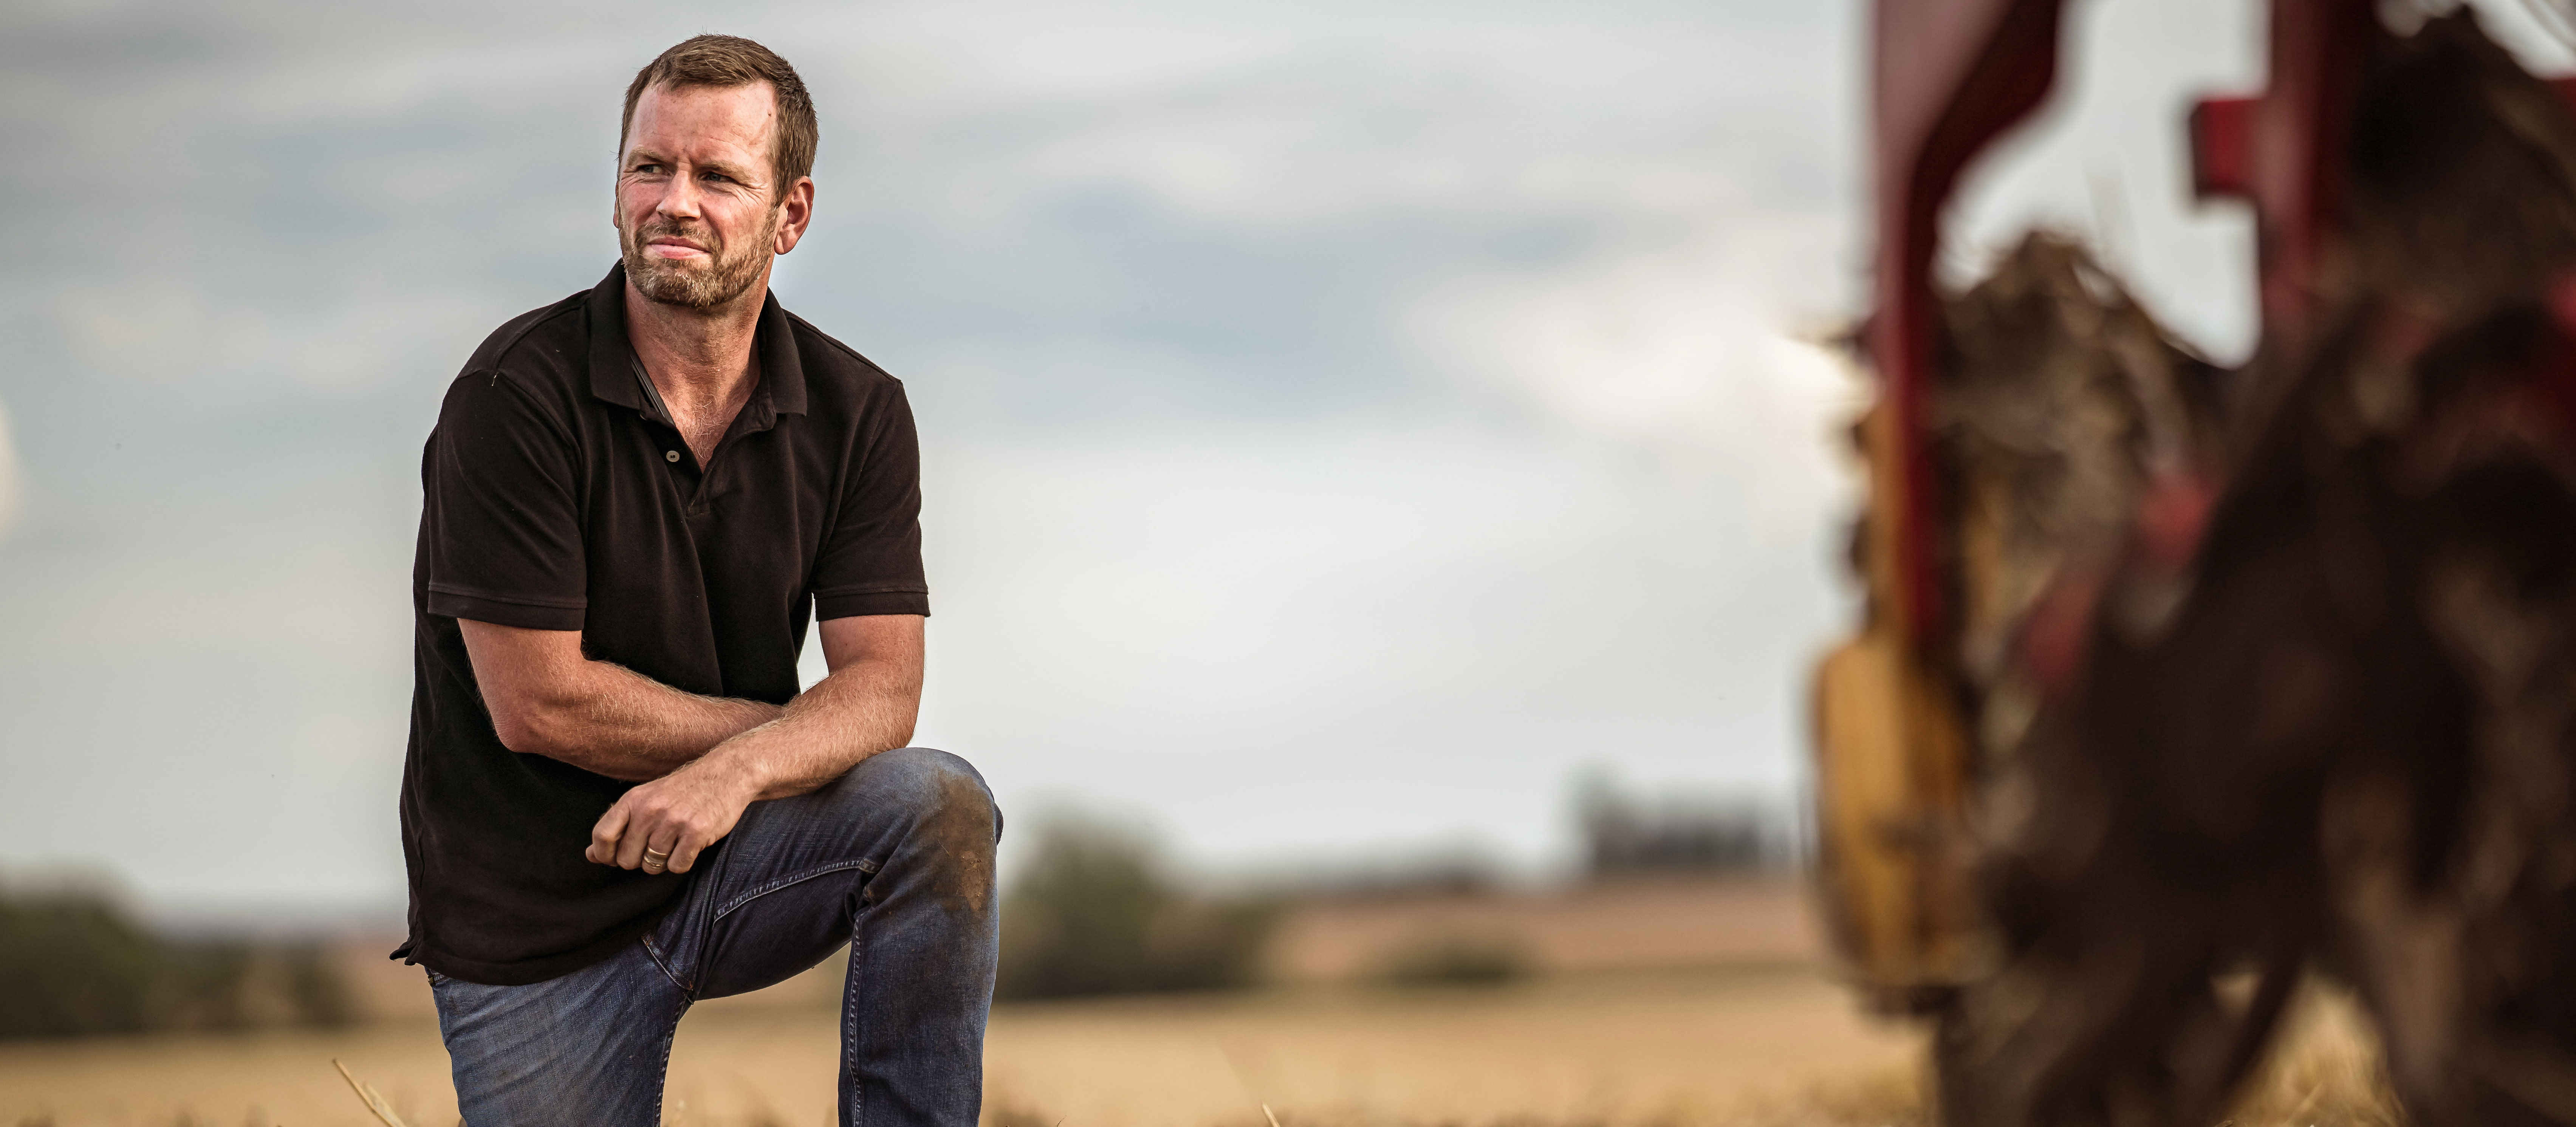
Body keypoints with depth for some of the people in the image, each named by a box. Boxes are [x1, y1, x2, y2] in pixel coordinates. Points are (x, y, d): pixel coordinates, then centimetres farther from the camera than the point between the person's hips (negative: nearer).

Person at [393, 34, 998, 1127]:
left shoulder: (855, 412, -3)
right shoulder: (516, 398, -16)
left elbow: (883, 685, -10)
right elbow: (539, 702, -18)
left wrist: (742, 768, -32)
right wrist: (795, 729, -11)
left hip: (727, 862, 3)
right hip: (534, 922, -2)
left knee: (940, 808, -24)